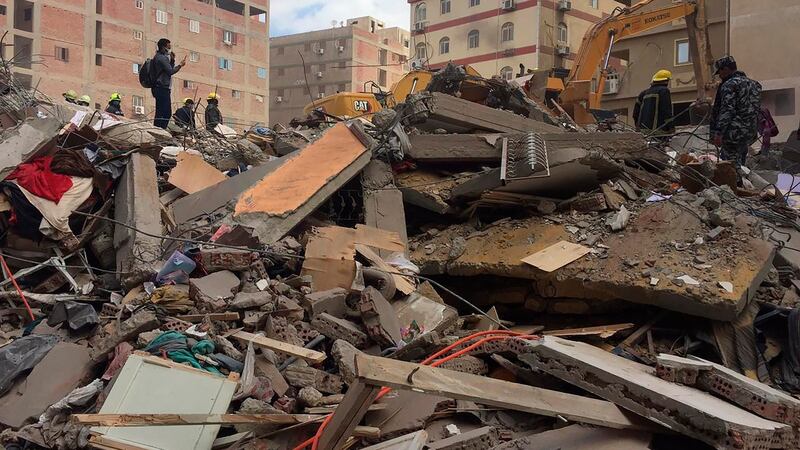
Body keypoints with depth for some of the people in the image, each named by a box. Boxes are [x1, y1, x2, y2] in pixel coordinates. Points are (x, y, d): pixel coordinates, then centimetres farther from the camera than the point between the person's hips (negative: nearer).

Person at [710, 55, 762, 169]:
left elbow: (726, 110, -20)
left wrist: (718, 132, -23)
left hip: (734, 134, -9)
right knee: (740, 165, 15)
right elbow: (757, 109, 21)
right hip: (750, 134, 9)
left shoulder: (729, 85, -10)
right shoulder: (753, 84, 19)